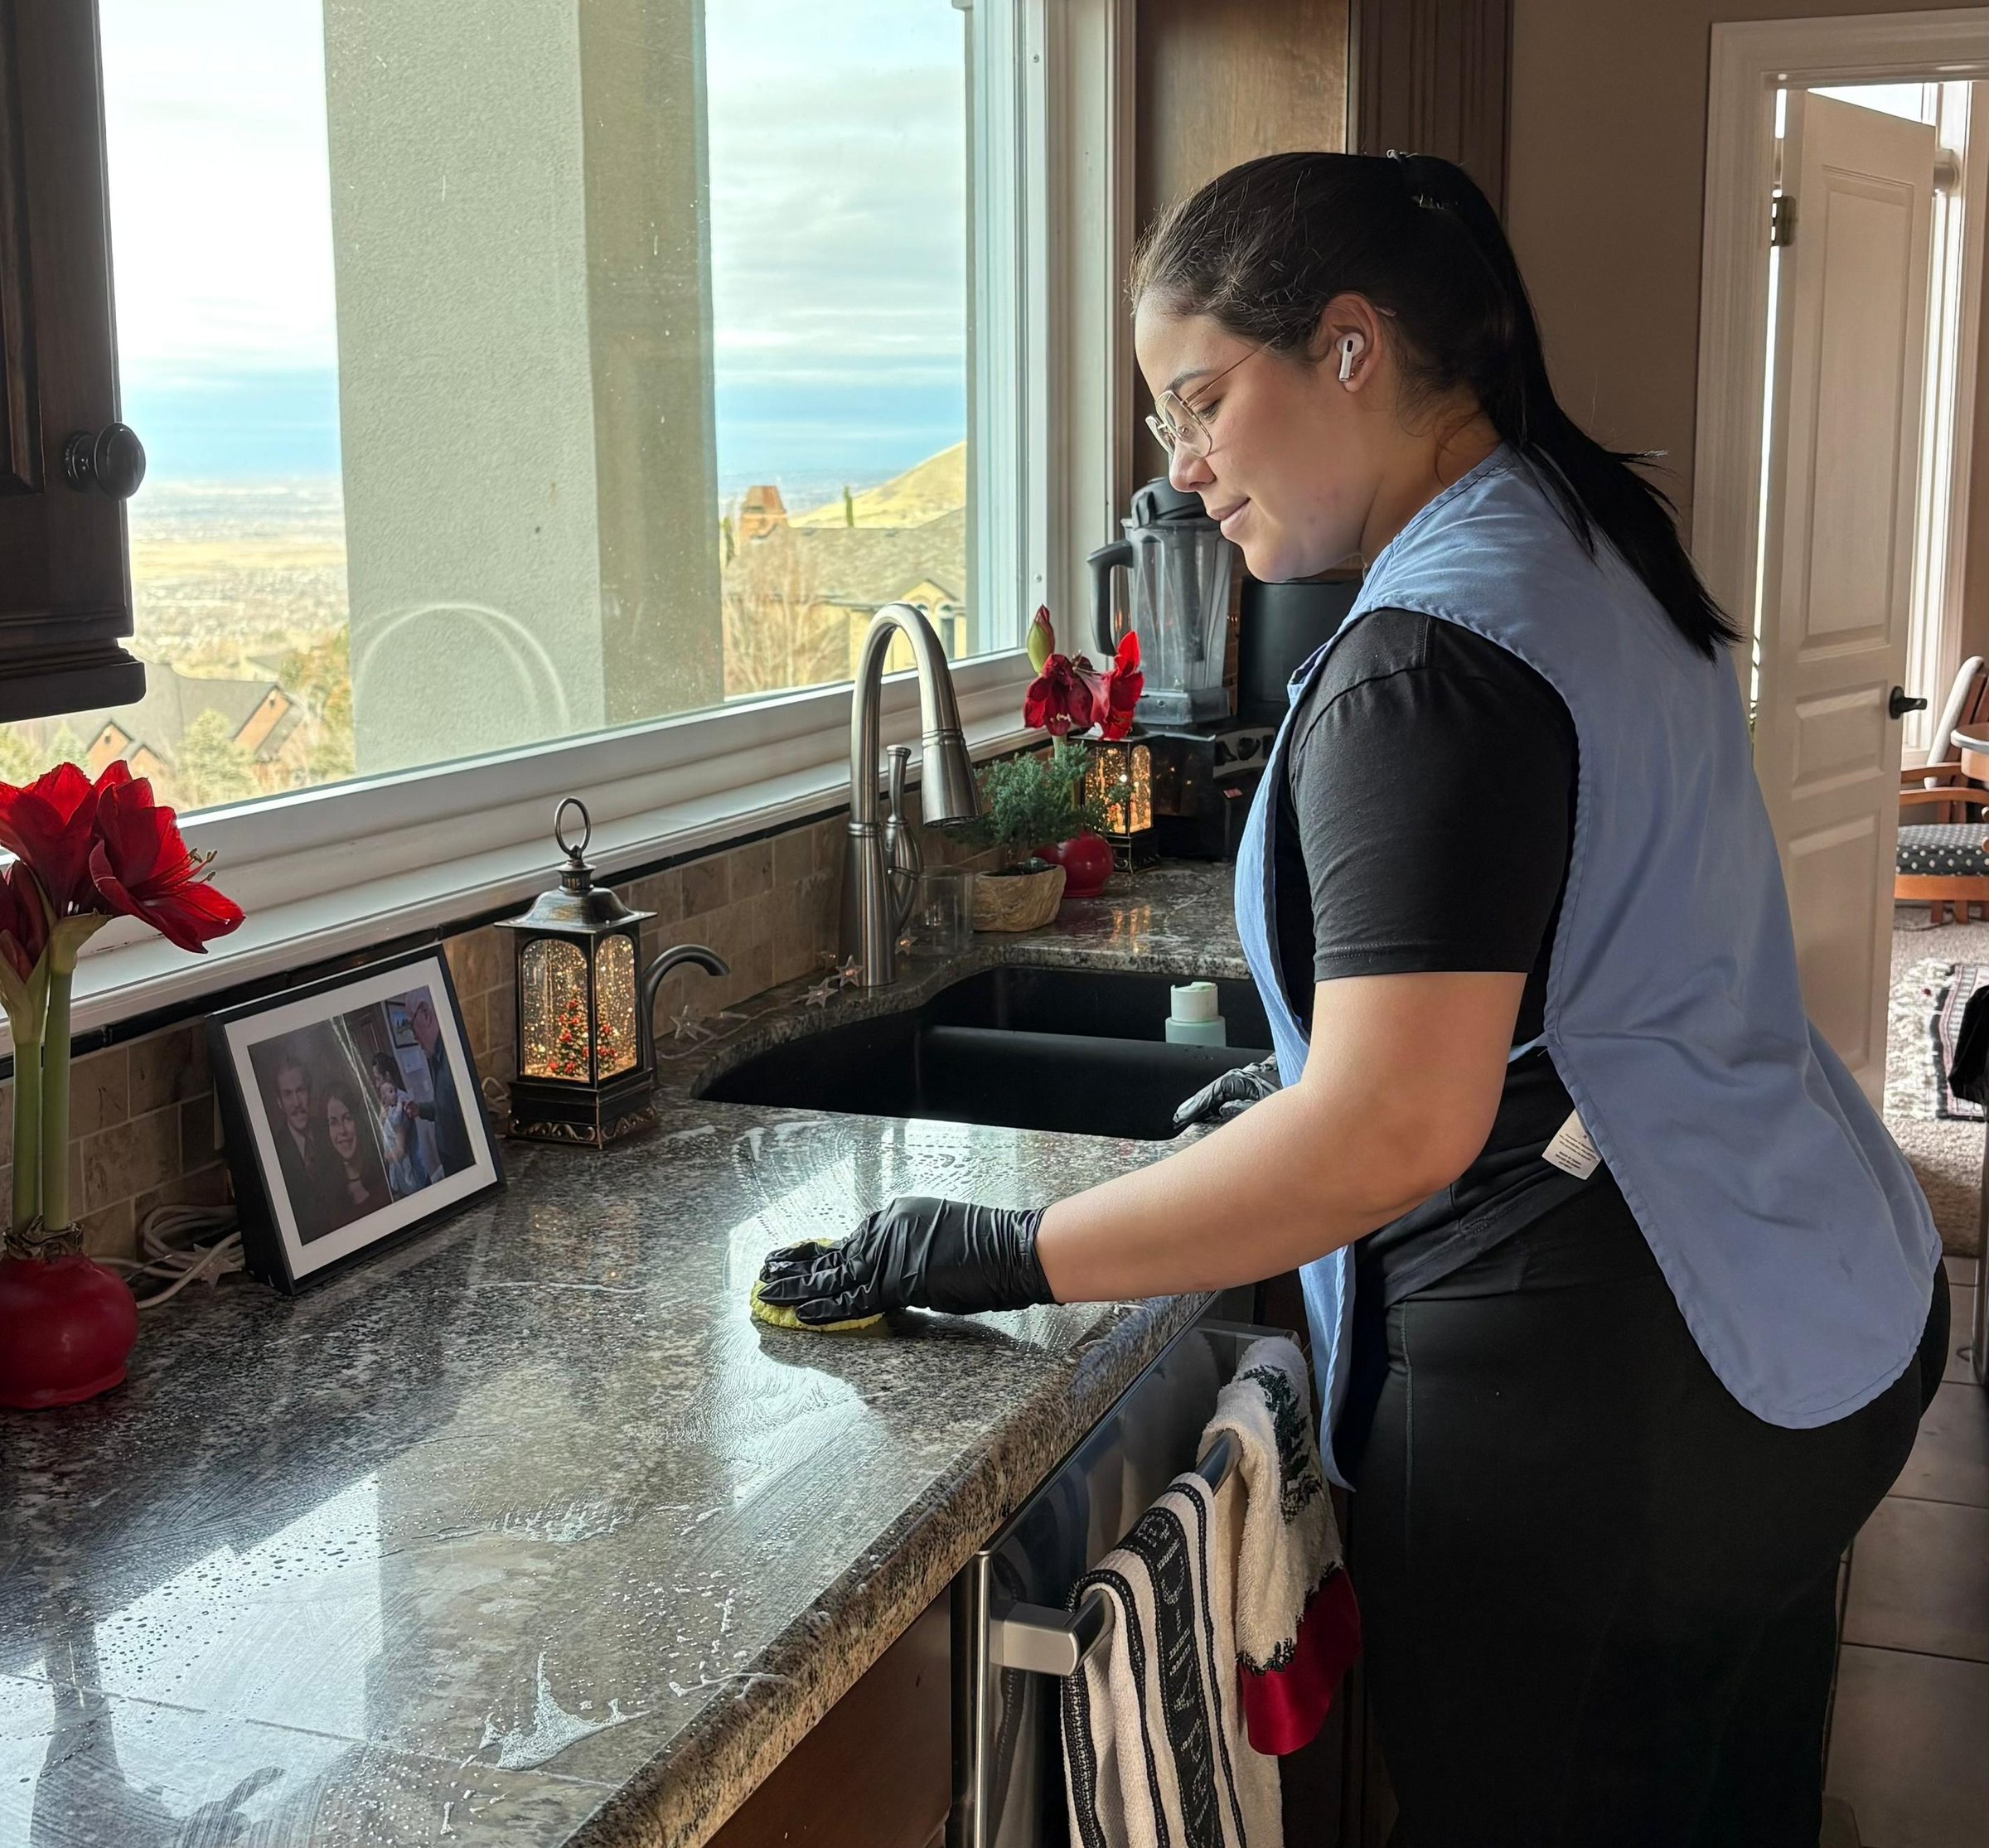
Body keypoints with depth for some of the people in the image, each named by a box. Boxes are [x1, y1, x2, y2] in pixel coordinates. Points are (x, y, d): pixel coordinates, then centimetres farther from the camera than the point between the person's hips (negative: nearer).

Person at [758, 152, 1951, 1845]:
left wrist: (1006, 1257, -23)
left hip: (1601, 1401, -10)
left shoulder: (1431, 658, -22)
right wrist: (1317, 1087, 15)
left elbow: (1393, 1136, -29)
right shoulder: (1585, 543, 9)